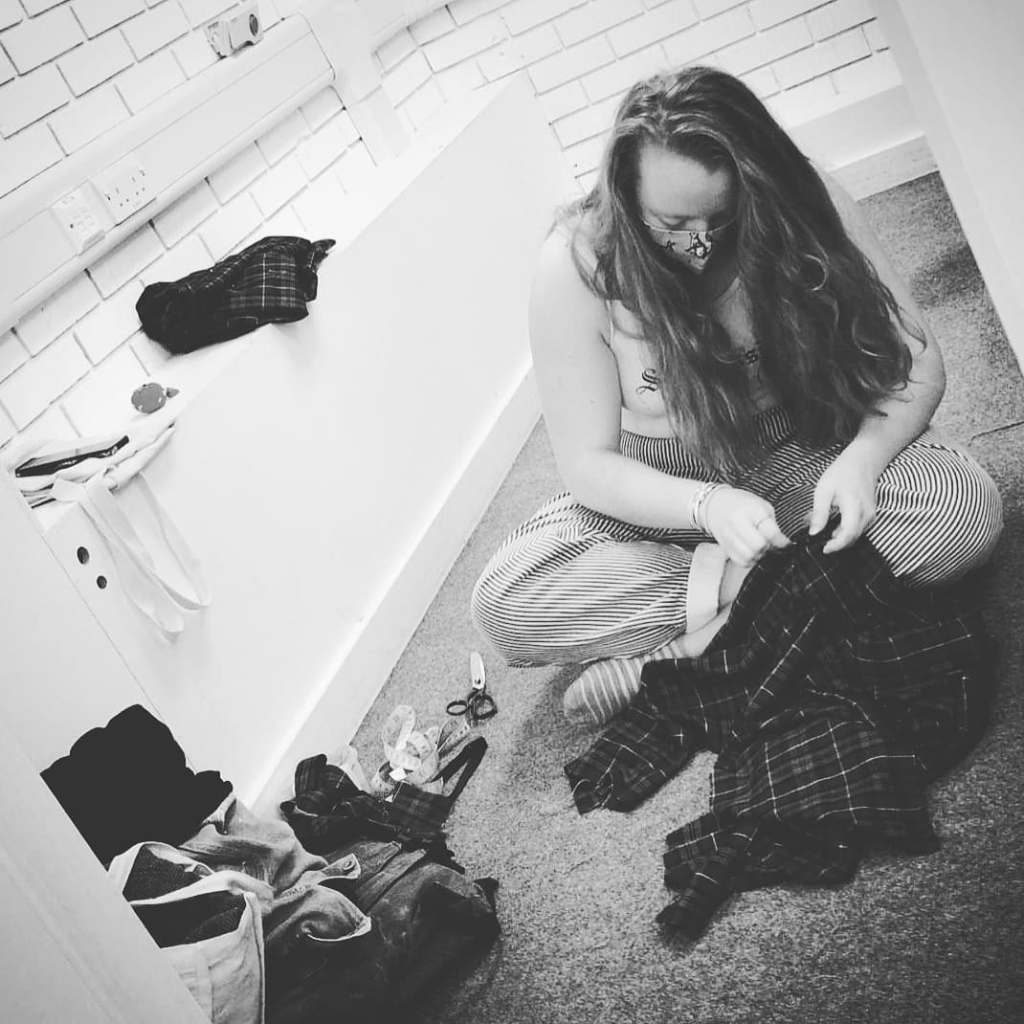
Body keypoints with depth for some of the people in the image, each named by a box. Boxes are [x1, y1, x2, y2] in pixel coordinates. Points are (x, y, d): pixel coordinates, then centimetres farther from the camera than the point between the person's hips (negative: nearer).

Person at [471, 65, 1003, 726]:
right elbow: (587, 462, -15)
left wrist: (861, 457, -29)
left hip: (808, 455, 2)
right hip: (666, 497, -1)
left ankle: (680, 651, -24)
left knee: (967, 511, -29)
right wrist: (708, 505, -33)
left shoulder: (803, 207, -16)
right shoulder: (577, 268, -20)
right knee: (503, 603, -24)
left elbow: (916, 360, -9)